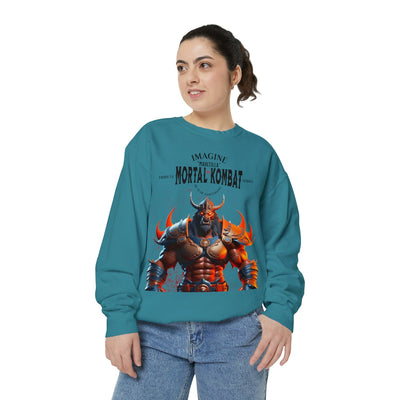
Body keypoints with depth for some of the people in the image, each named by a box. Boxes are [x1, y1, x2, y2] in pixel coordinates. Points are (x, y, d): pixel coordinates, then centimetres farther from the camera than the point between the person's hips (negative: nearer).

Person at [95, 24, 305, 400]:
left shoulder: (260, 154, 6)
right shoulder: (152, 140, 2)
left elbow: (281, 242, 4)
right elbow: (124, 234, -2)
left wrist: (281, 310, -10)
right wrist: (120, 317, -9)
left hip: (238, 333, 1)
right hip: (155, 330, -1)